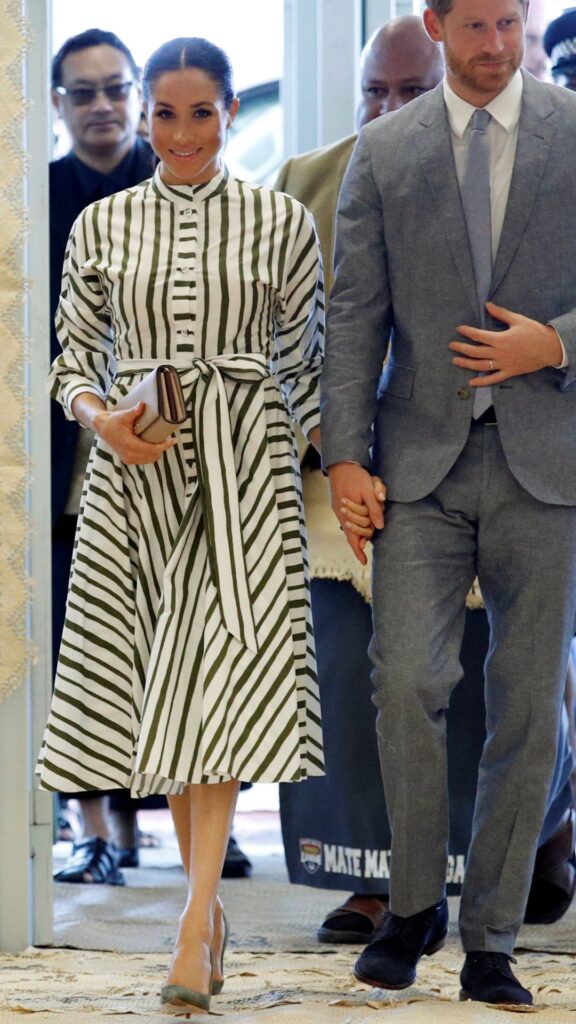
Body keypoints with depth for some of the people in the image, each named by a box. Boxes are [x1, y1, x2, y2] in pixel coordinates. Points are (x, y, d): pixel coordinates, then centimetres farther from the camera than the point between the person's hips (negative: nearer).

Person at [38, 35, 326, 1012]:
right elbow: (74, 358, 11)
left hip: (244, 465, -2)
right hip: (135, 468, 2)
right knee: (165, 680, 4)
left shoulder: (280, 222, 3)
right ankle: (208, 899, 18)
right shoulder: (101, 226, 7)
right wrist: (104, 417, -9)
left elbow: (305, 363, 7)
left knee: (222, 670, -14)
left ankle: (193, 929, -19)